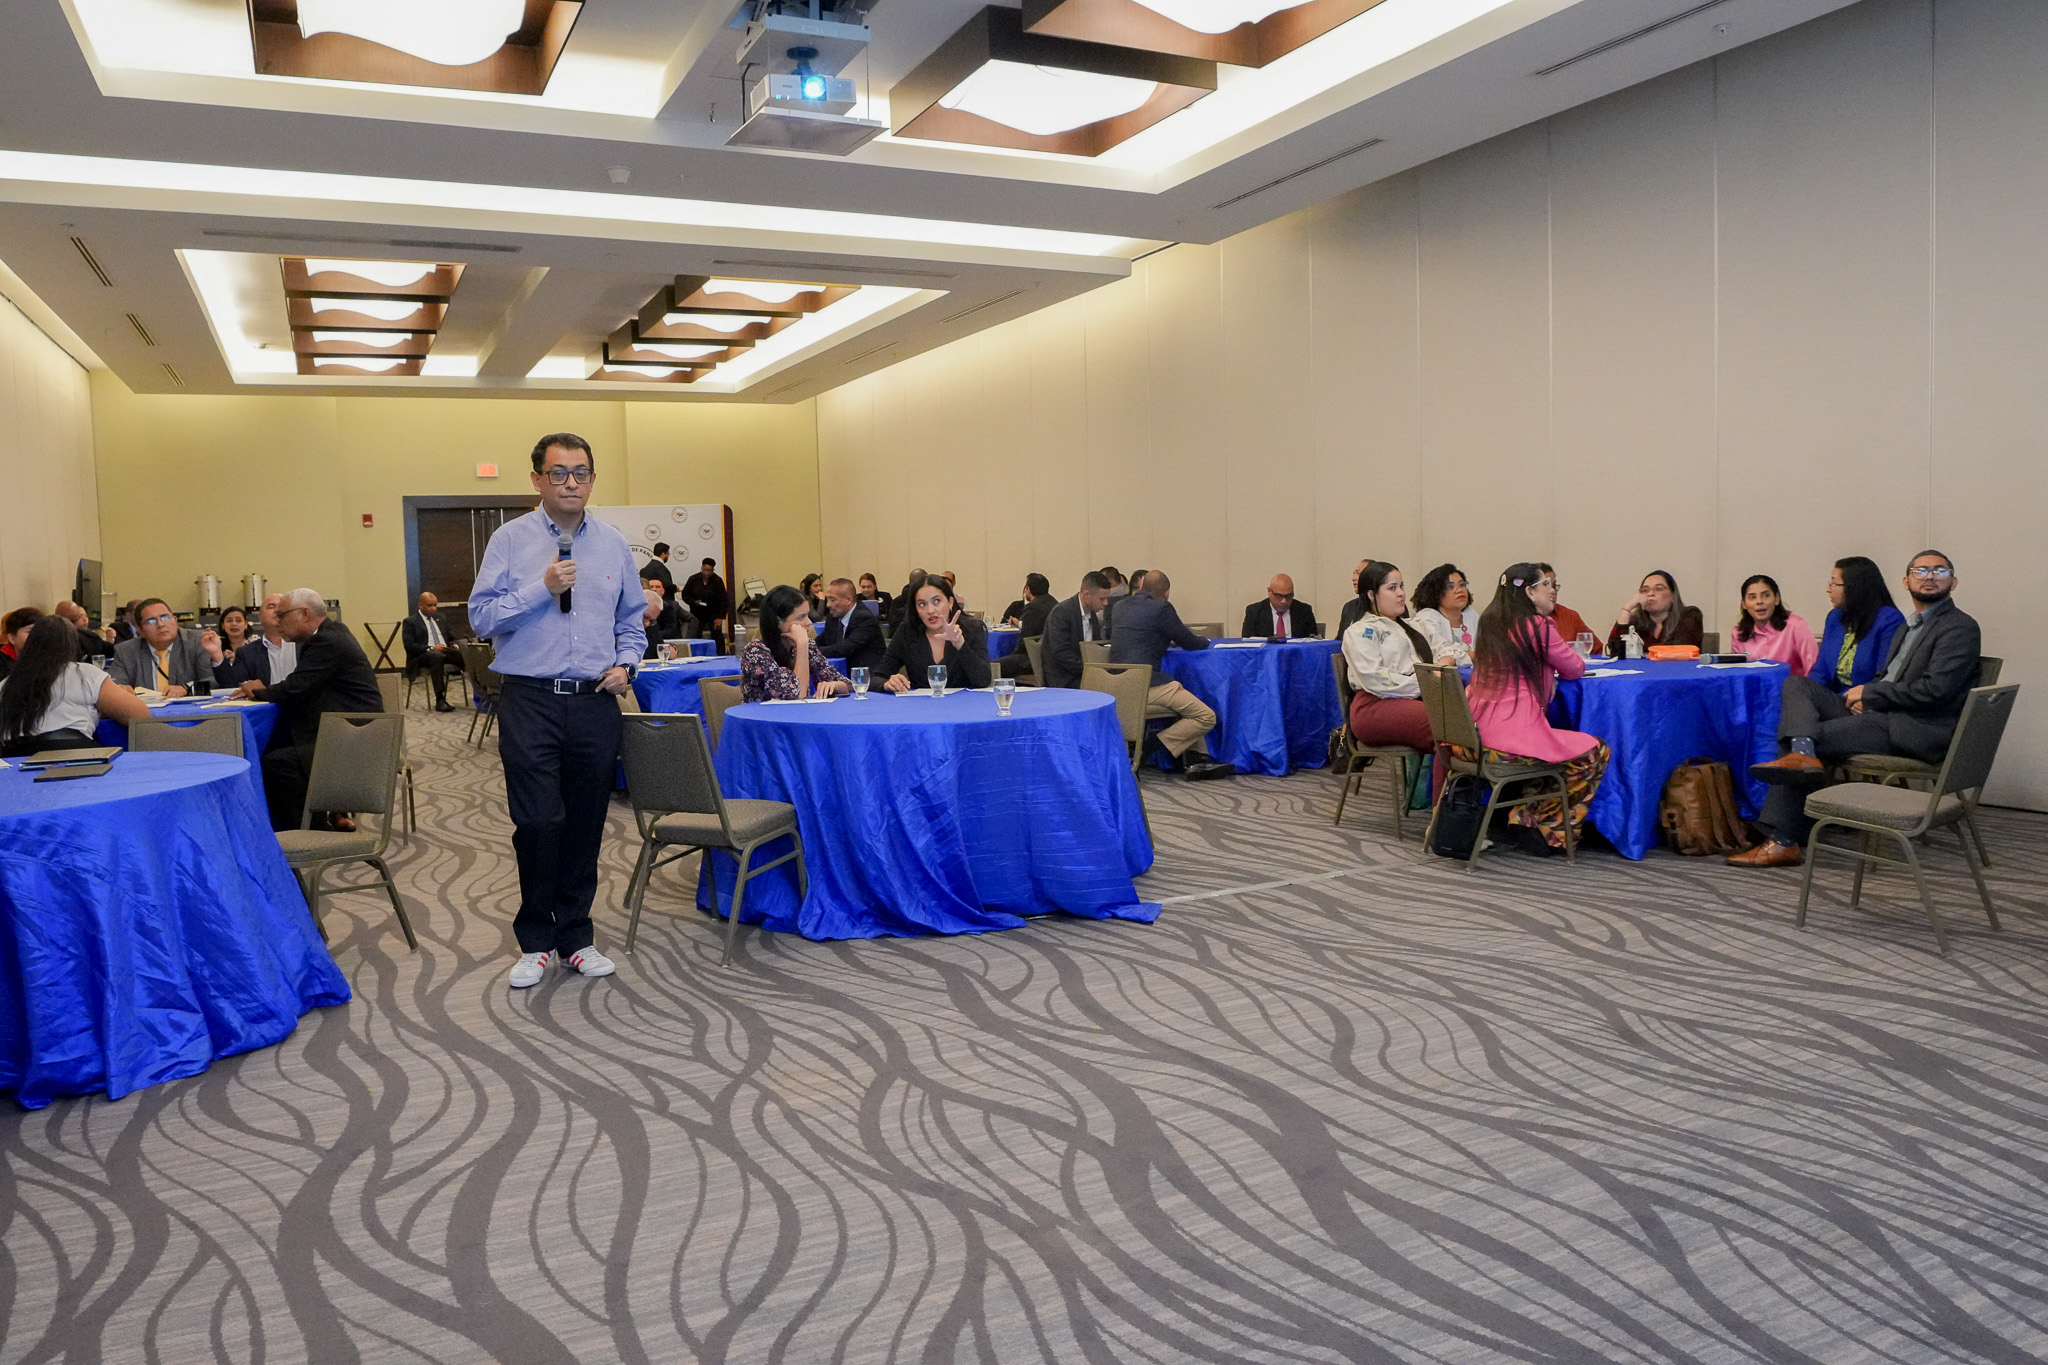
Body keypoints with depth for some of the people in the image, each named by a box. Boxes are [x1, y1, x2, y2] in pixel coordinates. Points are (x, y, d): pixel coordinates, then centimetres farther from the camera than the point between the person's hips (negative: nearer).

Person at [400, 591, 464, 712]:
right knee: (437, 656, -41)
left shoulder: (440, 618, 24)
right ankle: (440, 700, -43)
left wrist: (454, 645, 1)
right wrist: (432, 648, -20)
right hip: (422, 657, -5)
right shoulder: (410, 622, 5)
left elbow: (451, 637, 27)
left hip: (446, 652, 5)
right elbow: (410, 646, -7)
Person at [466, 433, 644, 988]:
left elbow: (632, 620, 19)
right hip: (530, 702, -3)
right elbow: (481, 618, -5)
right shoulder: (510, 540, 1)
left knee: (585, 826, 8)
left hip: (595, 703, 3)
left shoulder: (613, 545, 11)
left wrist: (625, 664, 1)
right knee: (538, 823, -5)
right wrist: (541, 589, -14)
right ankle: (535, 942, 12)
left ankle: (575, 937, 22)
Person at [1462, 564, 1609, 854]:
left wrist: (1546, 665, 20)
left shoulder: (1489, 622, 13)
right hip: (1511, 740, -8)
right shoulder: (1537, 625, -9)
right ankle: (1547, 830, 11)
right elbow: (1576, 669, 3)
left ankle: (1526, 816, 25)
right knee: (1597, 752, 7)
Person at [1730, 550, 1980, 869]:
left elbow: (1935, 689, -16)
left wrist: (1869, 694, -9)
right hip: (1879, 713, 9)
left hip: (1916, 729, -9)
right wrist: (1865, 694, 0)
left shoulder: (1961, 627, -4)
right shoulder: (1910, 627, 25)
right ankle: (1803, 753, -30)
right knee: (1795, 683, -8)